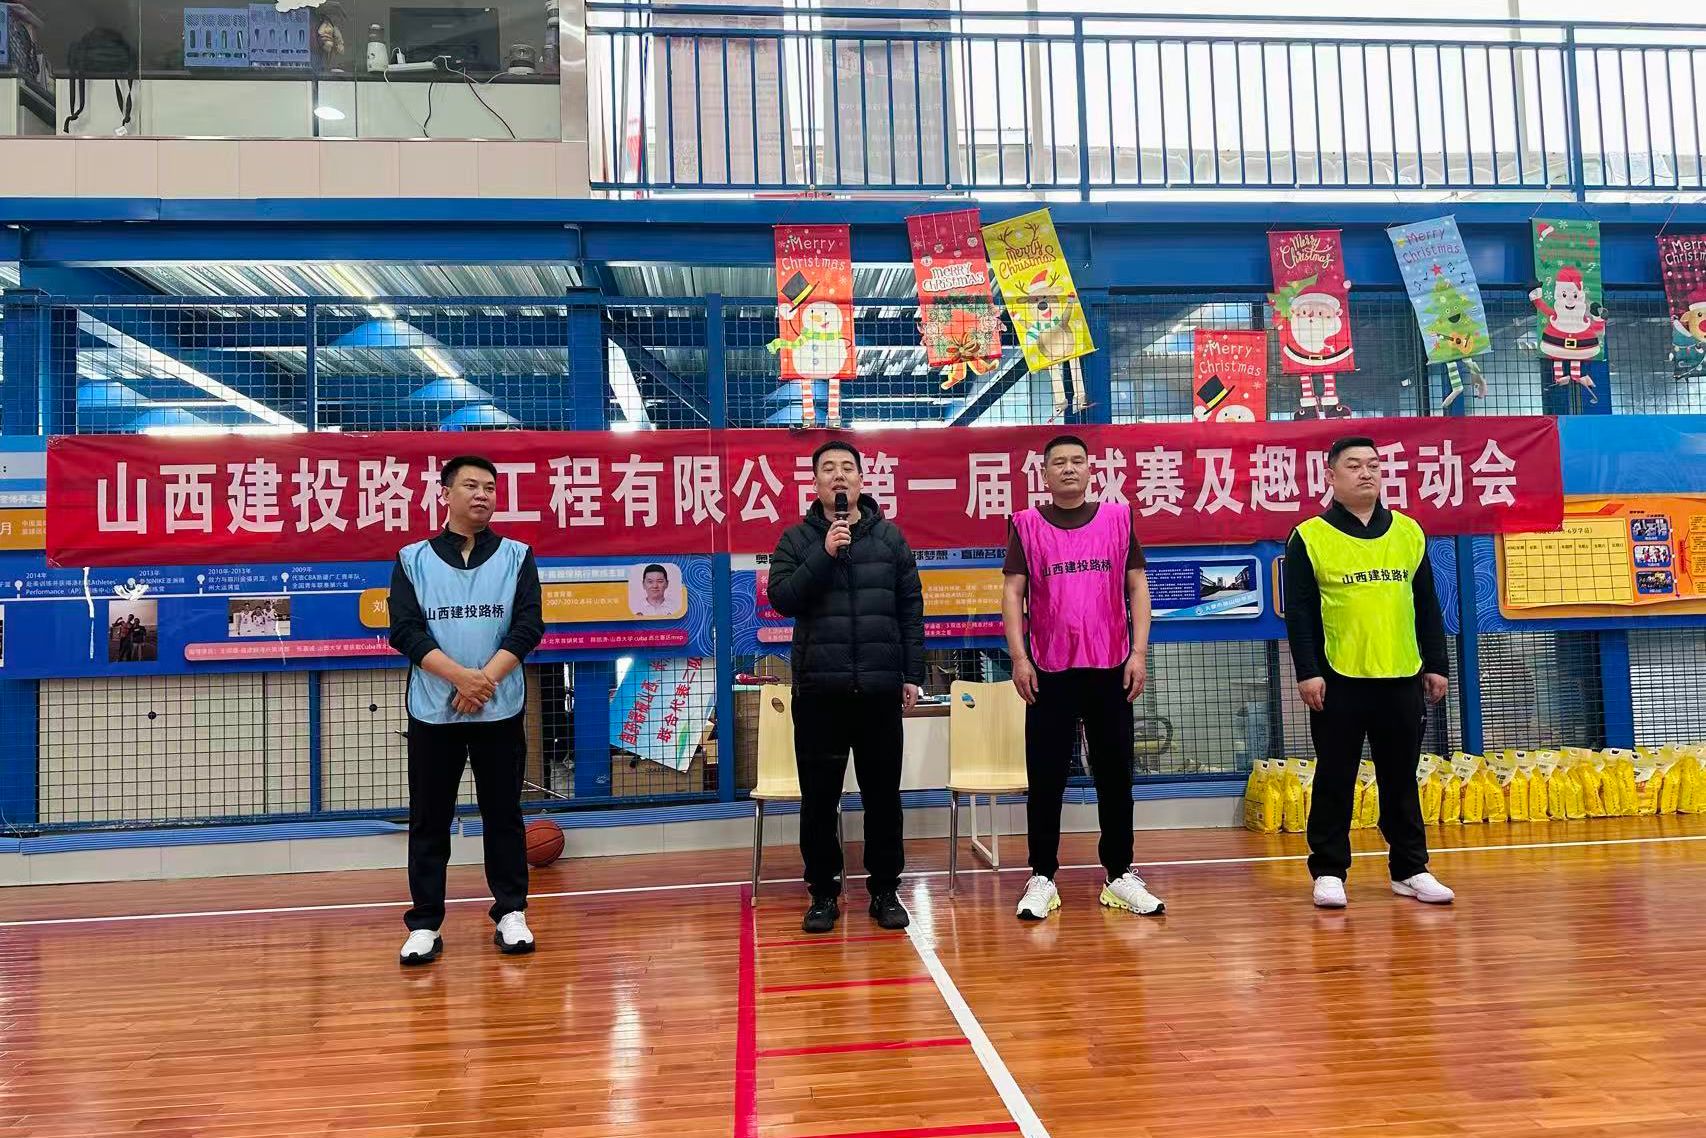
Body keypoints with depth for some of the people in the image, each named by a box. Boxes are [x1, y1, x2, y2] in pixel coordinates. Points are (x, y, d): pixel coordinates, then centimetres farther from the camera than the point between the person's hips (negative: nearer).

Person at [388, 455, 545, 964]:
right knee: (428, 820, 5)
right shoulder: (412, 559, 5)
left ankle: (511, 914, 19)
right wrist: (460, 676, -17)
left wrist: (487, 678, -16)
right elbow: (405, 630, -5)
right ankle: (425, 925, 14)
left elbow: (529, 626, -3)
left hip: (501, 710, 0)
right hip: (432, 711, 0)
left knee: (503, 814, 8)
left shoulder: (517, 557, 6)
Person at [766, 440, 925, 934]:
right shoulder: (797, 539, 6)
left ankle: (885, 889, 20)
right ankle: (823, 893, 19)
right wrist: (825, 553, -14)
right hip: (818, 688, 0)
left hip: (880, 687, 1)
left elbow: (910, 608, 6)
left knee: (883, 793, 8)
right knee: (819, 796, 6)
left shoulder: (889, 536, 7)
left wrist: (912, 674, 2)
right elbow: (781, 598, -6)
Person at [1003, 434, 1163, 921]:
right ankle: (1042, 879, 12)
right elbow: (1012, 593, 1)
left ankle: (1120, 876, 19)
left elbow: (1137, 587, 7)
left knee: (1115, 775, 8)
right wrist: (1018, 657, -8)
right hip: (1049, 671, -1)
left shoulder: (1117, 519, 7)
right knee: (1045, 777, 3)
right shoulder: (1027, 525, 3)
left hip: (1111, 669, 2)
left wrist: (1139, 652, -1)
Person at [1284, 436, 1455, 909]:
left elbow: (1427, 606, 13)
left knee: (1401, 780, 12)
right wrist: (1307, 672, -11)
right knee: (1335, 780, 4)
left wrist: (1436, 665, 10)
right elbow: (1298, 613, -5)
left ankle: (1410, 870, 23)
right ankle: (1328, 871, 14)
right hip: (1338, 681, -3)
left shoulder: (1408, 532, 9)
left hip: (1402, 679, 4)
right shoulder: (1309, 538, -3)